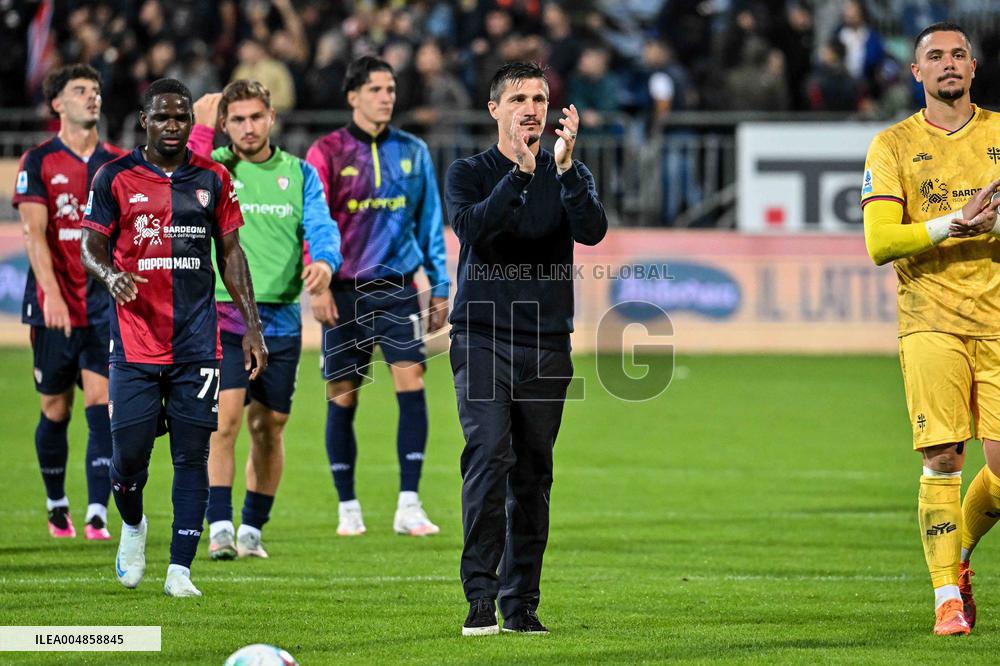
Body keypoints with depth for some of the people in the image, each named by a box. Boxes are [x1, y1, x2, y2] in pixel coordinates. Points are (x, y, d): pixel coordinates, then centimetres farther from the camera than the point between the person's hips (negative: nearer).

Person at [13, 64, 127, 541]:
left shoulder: (118, 164, 7)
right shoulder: (39, 162, -1)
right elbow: (35, 233, -9)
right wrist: (52, 295, -21)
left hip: (106, 305, 1)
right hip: (54, 307, -1)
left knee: (101, 403, -10)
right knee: (55, 411, 7)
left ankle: (97, 516, -14)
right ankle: (56, 507, 26)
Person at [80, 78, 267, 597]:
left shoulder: (213, 179, 7)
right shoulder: (115, 178, 1)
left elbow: (230, 253, 13)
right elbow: (91, 247, 5)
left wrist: (252, 325, 8)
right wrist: (109, 273, -18)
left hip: (197, 341, 2)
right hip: (135, 342, -2)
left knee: (192, 455, -2)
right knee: (129, 453, -3)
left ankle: (180, 570, 1)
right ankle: (132, 525, 29)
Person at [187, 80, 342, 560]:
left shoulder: (299, 173, 8)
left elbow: (321, 227, -4)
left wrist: (324, 260, -25)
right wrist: (201, 128, -16)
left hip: (281, 319, 3)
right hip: (222, 317, -3)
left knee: (269, 428, 8)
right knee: (225, 417, -16)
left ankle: (252, 529, 20)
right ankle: (220, 527, -13)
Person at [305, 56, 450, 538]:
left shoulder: (413, 152, 9)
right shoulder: (327, 153, 0)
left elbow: (430, 222, 15)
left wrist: (439, 287, 12)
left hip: (398, 288, 2)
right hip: (345, 293, -2)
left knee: (411, 384, -11)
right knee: (342, 398, 2)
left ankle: (409, 506, -9)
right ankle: (348, 507, 14)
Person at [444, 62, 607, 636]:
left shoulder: (570, 176, 10)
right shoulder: (470, 174, 5)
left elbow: (593, 230, -10)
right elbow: (471, 226, -16)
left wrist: (565, 167, -23)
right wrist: (521, 173, -26)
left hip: (548, 343, 3)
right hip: (483, 336, -2)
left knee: (533, 474, 4)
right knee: (489, 456, -17)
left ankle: (521, 604, 10)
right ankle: (481, 596, -18)